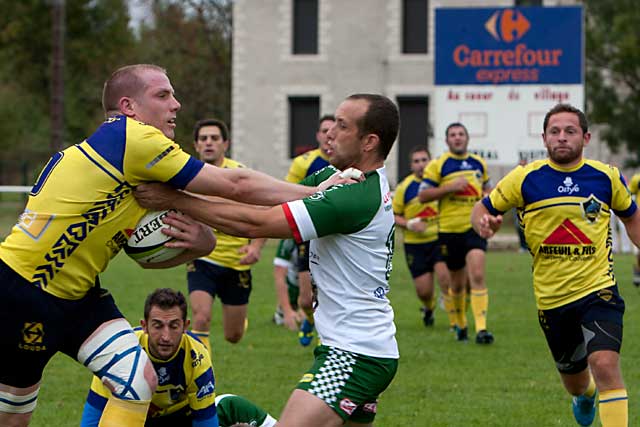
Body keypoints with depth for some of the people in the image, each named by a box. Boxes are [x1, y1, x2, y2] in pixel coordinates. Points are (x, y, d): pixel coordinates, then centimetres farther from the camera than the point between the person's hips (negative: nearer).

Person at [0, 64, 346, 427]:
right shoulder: (132, 138, -19)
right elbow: (234, 185, -17)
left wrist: (199, 243, -9)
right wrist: (316, 192, -9)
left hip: (76, 293, 9)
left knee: (140, 379, -4)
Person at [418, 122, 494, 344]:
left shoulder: (479, 164, 11)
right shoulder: (438, 165, -1)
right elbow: (423, 195, -5)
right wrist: (450, 187, -16)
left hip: (474, 227, 1)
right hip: (449, 231, -1)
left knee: (477, 275, -16)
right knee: (457, 282, 9)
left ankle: (481, 328, -21)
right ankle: (460, 324, 31)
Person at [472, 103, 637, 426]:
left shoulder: (606, 176, -2)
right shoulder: (525, 179, -5)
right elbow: (482, 209, 5)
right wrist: (483, 223, -18)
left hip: (598, 290, -2)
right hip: (551, 299, 2)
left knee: (605, 364, -26)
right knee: (574, 381, 19)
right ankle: (585, 395, 57)